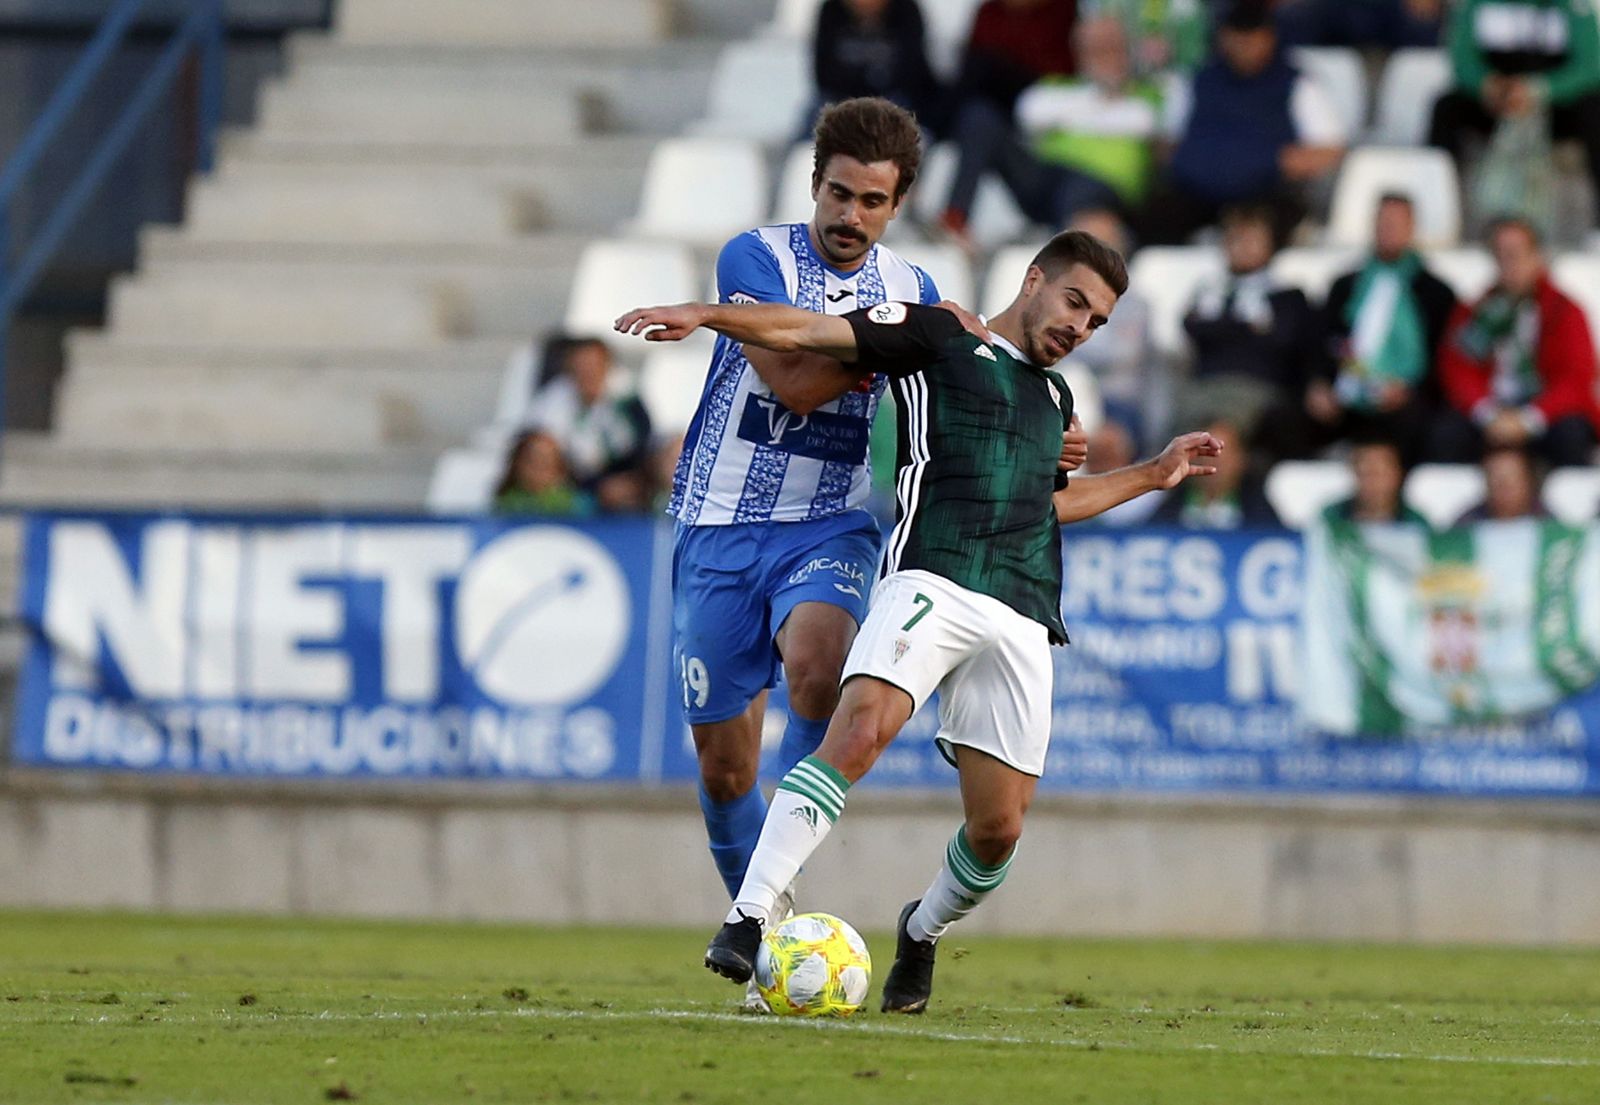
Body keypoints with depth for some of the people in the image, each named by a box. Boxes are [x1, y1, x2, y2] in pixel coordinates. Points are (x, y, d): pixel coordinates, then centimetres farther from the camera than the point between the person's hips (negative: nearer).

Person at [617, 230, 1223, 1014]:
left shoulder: (1054, 398, 29)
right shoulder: (936, 339, 10)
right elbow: (808, 333, 2)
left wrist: (1153, 475, 43)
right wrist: (704, 315, -12)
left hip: (1023, 616, 6)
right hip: (933, 582, -6)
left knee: (999, 826, -1)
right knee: (859, 733, -30)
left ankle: (924, 931, 29)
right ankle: (747, 919, -32)